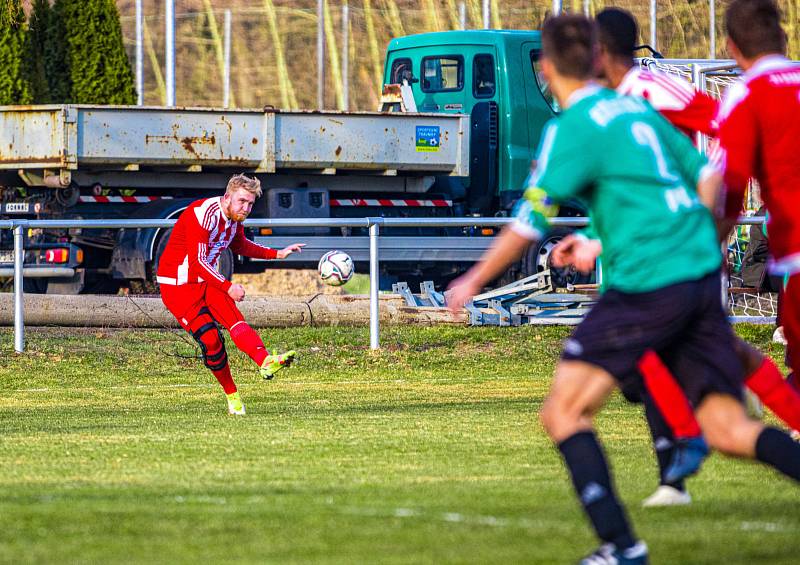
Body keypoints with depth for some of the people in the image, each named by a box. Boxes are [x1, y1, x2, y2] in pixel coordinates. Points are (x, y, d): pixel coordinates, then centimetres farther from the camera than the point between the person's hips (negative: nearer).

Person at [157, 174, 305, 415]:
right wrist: (228, 287, -30)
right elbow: (198, 262, -26)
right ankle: (231, 395, -3)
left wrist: (278, 254, 18)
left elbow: (240, 245, 25)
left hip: (206, 280, 7)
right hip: (177, 284, -7)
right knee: (210, 338, -16)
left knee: (235, 321, -19)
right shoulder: (203, 214, -24)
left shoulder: (235, 218, 3)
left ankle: (266, 362, -43)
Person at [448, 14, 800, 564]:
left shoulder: (571, 129, -7)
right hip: (702, 276, 8)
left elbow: (529, 224, -9)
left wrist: (474, 282, 3)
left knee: (564, 412, -2)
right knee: (728, 429, 9)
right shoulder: (637, 109, 16)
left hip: (647, 286, -8)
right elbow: (708, 175, 21)